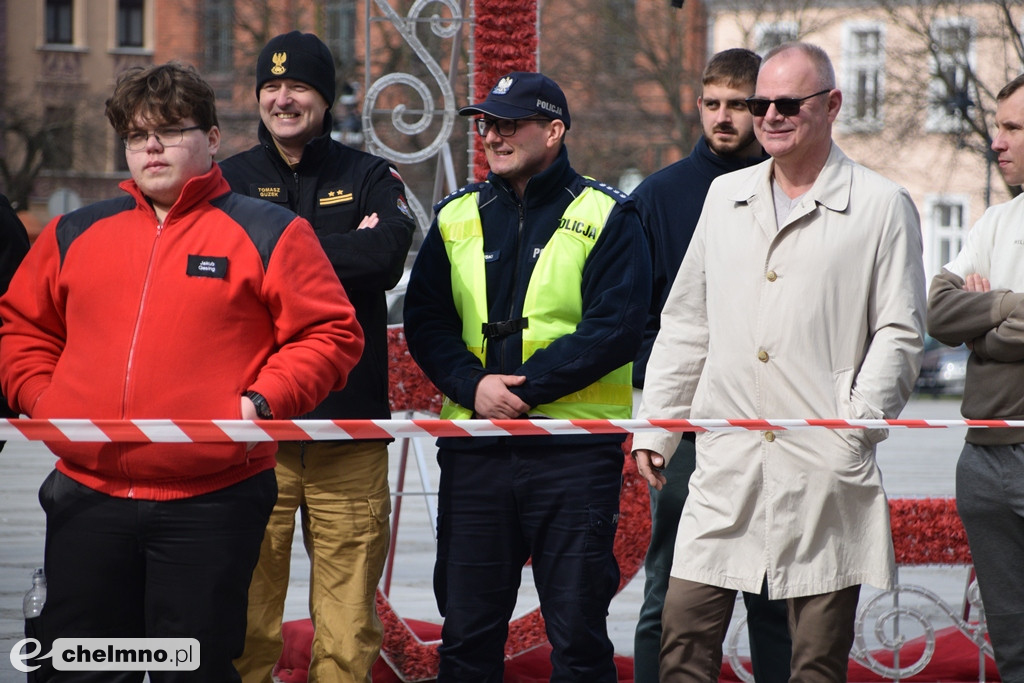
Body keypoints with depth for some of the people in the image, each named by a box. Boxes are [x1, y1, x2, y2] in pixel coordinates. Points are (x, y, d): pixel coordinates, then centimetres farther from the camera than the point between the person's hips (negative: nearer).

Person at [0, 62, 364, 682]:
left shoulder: (267, 234, 2)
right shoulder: (75, 235, 14)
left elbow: (331, 334, -1)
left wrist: (262, 404, -12)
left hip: (211, 501, -4)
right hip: (87, 497, 4)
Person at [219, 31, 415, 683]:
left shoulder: (371, 178, 12)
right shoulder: (229, 181, 13)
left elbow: (386, 256, -9)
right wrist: (340, 252, -11)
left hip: (348, 422, 0)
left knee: (348, 625, -1)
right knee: (245, 620, -4)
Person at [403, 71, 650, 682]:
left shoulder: (606, 217, 0)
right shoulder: (458, 217, 13)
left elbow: (617, 328, -10)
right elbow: (425, 321, 7)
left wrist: (525, 386, -16)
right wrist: (473, 385, -11)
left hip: (575, 450, -4)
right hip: (474, 448, 4)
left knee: (577, 632, 0)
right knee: (466, 631, 8)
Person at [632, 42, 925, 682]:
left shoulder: (882, 207, 2)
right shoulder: (725, 197, 16)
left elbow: (900, 334, -1)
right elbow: (685, 324, 20)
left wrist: (859, 421, -14)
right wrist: (654, 427, 14)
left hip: (826, 466, -4)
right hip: (727, 461, 4)